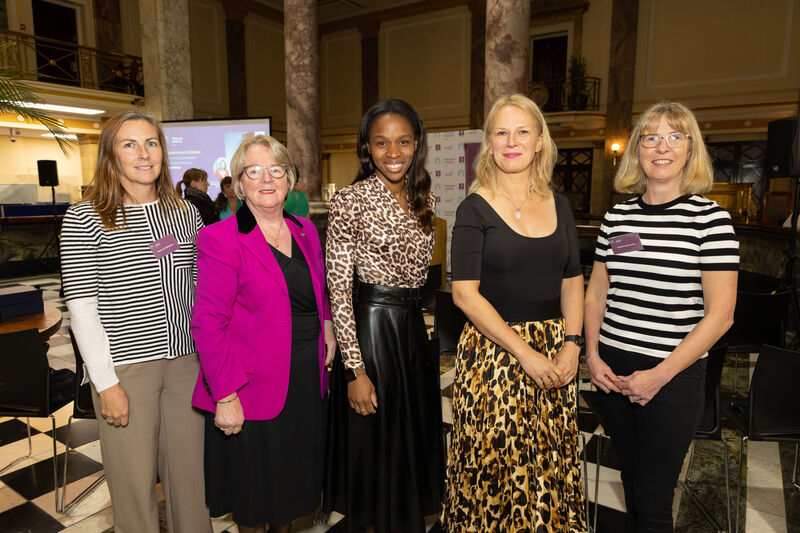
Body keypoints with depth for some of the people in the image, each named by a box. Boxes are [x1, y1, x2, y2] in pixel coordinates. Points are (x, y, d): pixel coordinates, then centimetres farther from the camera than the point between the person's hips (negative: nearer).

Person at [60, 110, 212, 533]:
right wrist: (106, 383, -11)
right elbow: (81, 307, -8)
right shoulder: (85, 218, -5)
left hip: (187, 360, 4)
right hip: (125, 366, -3)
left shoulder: (185, 212, 7)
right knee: (135, 479, 9)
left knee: (190, 470, 15)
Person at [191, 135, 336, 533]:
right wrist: (225, 395, -17)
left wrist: (327, 327, 0)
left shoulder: (306, 231, 7)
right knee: (255, 492, 13)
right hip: (254, 387, -5)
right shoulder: (220, 238, -12)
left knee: (295, 478, 21)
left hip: (308, 377, 6)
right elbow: (208, 324, -15)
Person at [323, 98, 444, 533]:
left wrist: (430, 335, 15)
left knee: (415, 445, 20)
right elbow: (338, 291, -14)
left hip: (416, 330, 6)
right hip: (371, 329, -6)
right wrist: (356, 369, -17)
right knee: (377, 450, 10)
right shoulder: (350, 201, -12)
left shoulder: (423, 198, 7)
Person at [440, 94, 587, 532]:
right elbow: (464, 292, -12)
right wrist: (525, 353, -16)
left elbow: (572, 281, 11)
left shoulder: (559, 205, 8)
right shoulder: (475, 209, -7)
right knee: (495, 466, 6)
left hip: (555, 352, 4)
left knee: (553, 464, 14)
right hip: (493, 350, -4)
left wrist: (571, 345, -4)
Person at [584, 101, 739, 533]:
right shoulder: (617, 215, 5)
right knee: (631, 478, 19)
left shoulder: (710, 218, -7)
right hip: (613, 371, 4)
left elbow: (720, 315, -10)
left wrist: (660, 375, -14)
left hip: (673, 377, -4)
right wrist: (592, 355, 0)